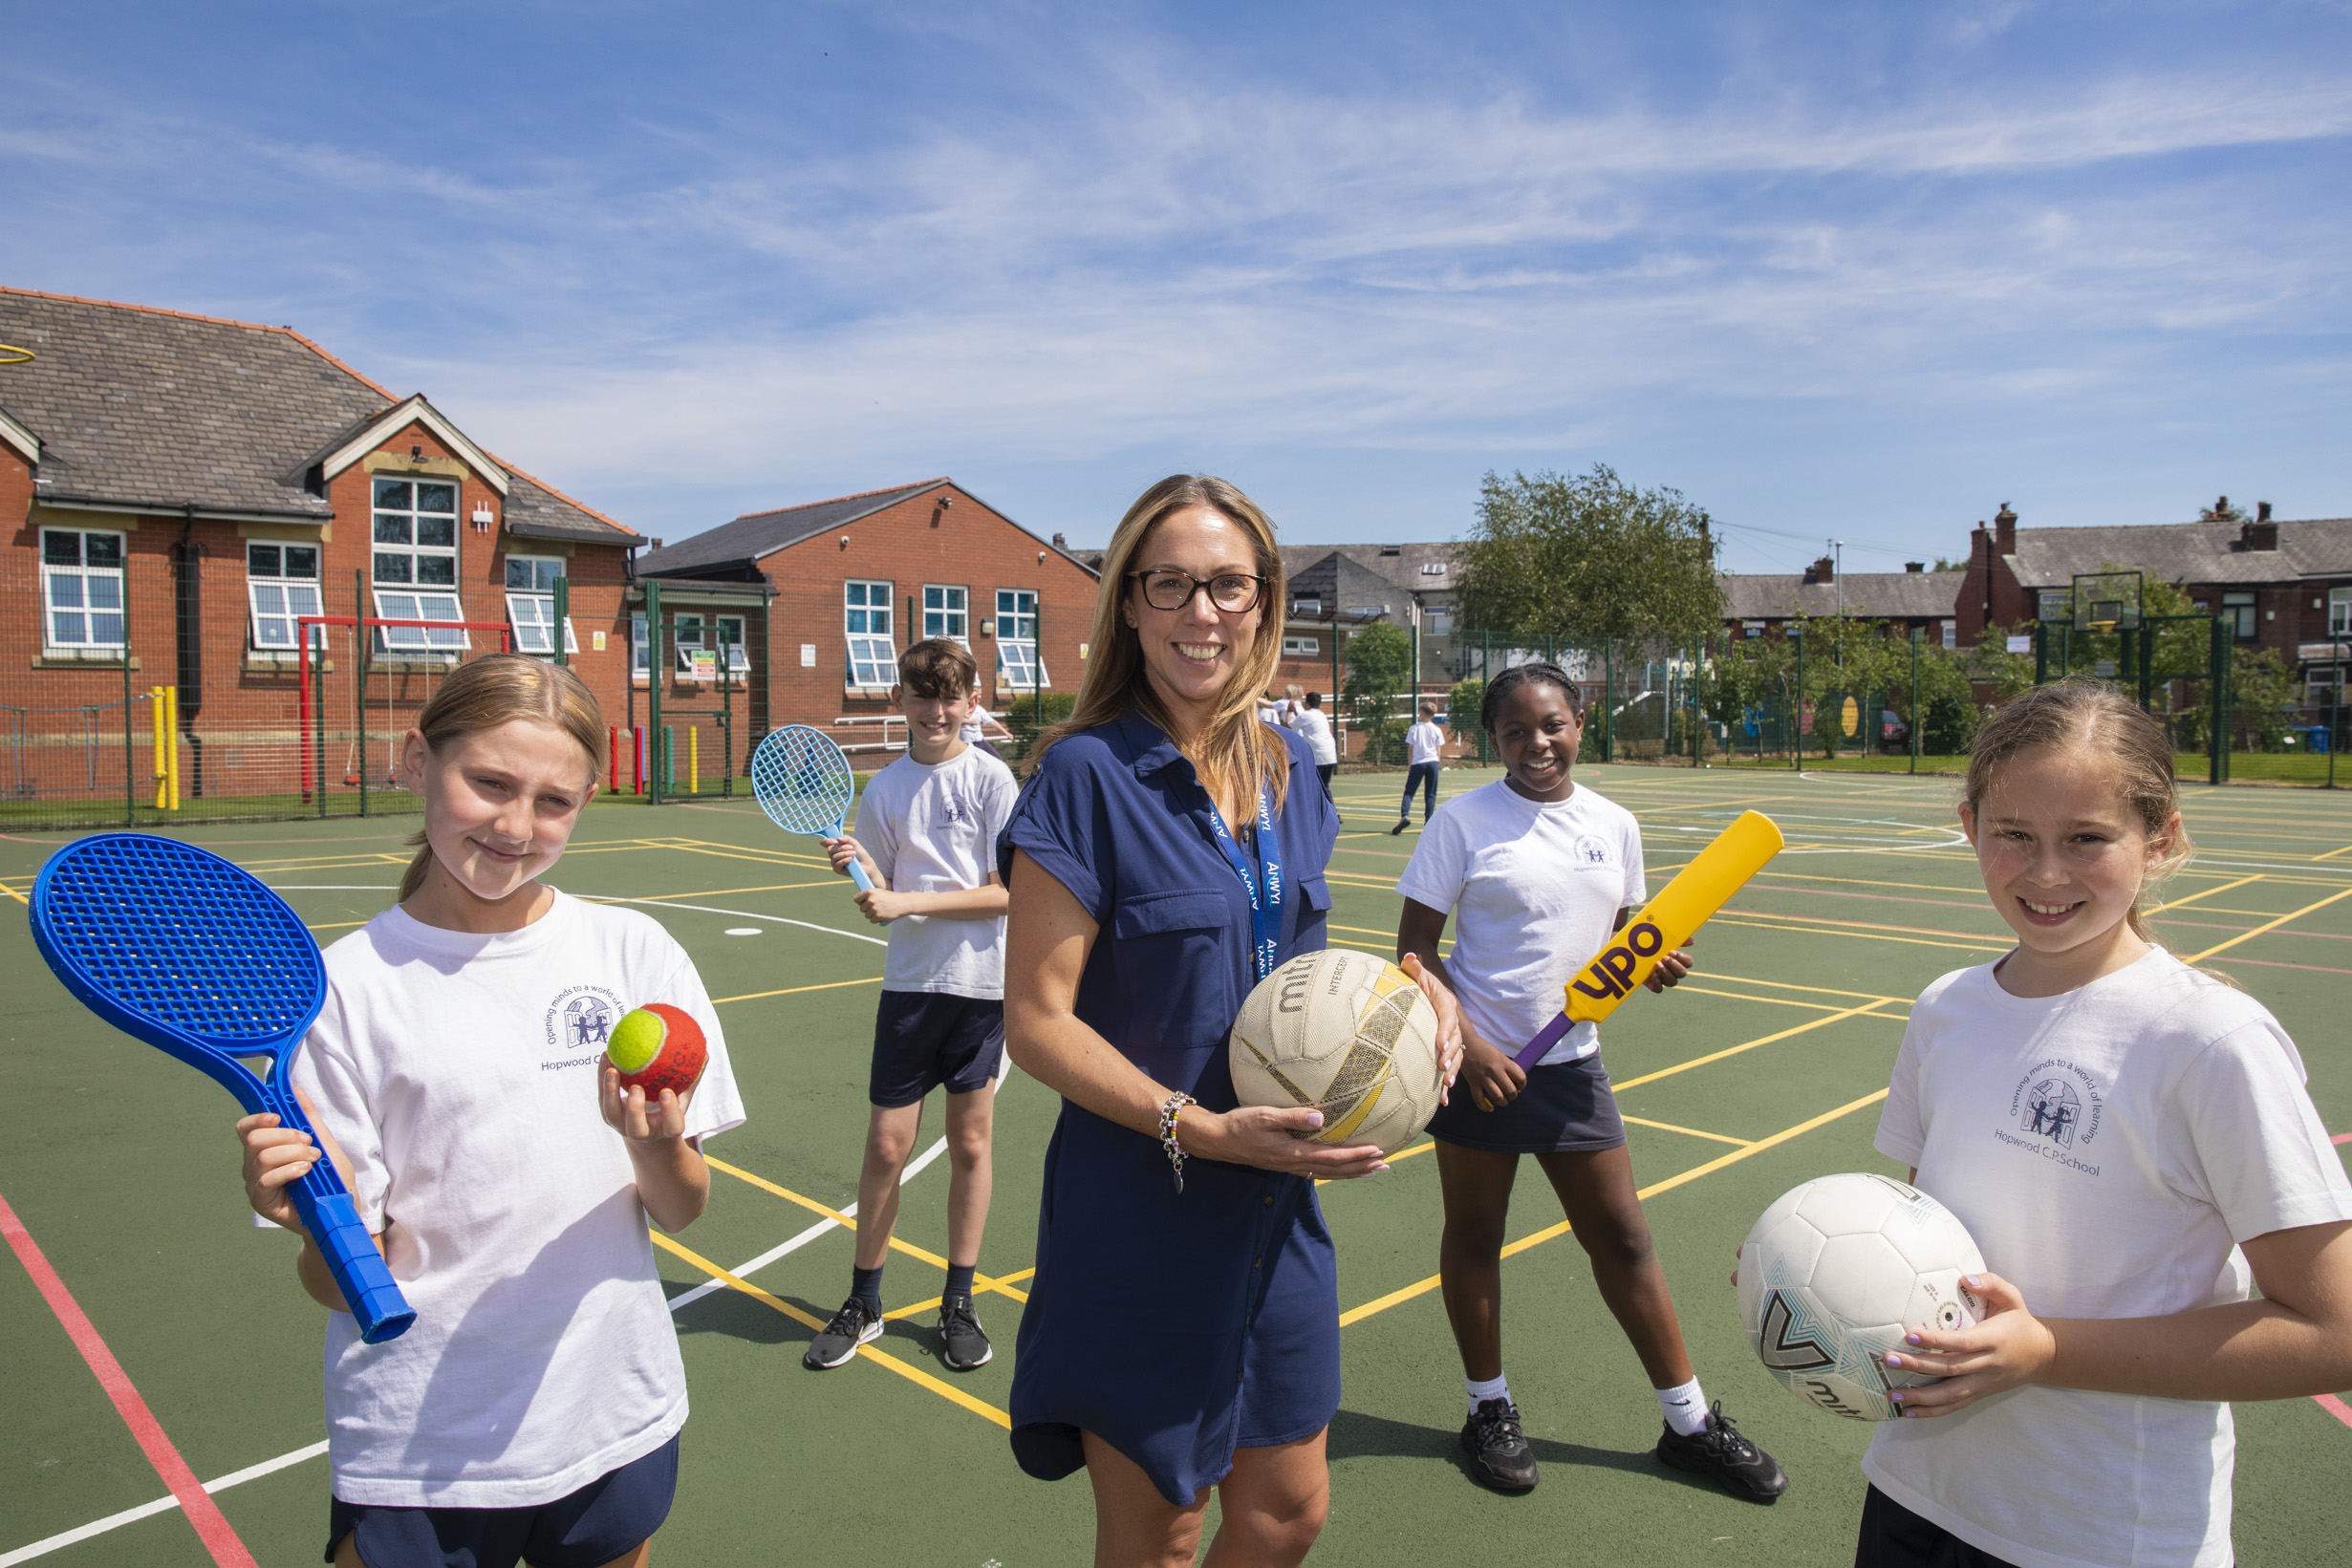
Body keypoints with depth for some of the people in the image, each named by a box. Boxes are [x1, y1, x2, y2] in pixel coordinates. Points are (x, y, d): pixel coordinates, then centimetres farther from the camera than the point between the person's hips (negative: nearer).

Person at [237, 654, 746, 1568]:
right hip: (418, 1456, -2)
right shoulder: (350, 986, -10)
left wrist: (656, 1148, -22)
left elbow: (682, 1212, -2)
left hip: (618, 1427, 2)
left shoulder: (633, 952, -5)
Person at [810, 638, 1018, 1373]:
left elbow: (1008, 892, -11)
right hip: (910, 982, 2)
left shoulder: (992, 778, -6)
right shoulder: (884, 789, 4)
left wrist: (911, 901, -17)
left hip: (981, 983, -2)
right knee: (887, 1145, 4)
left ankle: (959, 1302, 25)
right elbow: (885, 898, 6)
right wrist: (861, 871, -15)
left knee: (970, 1143, 9)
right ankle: (863, 1304, 22)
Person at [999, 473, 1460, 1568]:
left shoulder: (1288, 769, 4)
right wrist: (1202, 1129, -24)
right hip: (1137, 1222, -6)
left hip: (1275, 1209, 6)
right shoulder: (1089, 775, -16)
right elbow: (1036, 1021, -16)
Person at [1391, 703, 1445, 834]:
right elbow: (1438, 750, 6)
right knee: (1430, 794, 7)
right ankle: (1428, 822, 2)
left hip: (1417, 762, -2)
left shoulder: (1414, 728, -1)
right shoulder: (1436, 730, 4)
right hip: (1432, 762, 2)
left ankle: (1404, 816, -18)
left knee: (1409, 791, 3)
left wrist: (1409, 764, 10)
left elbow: (1410, 749, 1)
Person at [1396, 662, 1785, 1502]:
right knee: (1474, 1234, 10)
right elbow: (1414, 947, -9)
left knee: (1622, 1236, 12)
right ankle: (1489, 1408, 30)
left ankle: (1688, 1421, 27)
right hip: (1480, 1062, -4)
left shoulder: (1614, 824, 4)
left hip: (1570, 1061, 4)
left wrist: (1655, 963, -6)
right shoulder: (1463, 819, -10)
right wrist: (1467, 1043, -17)